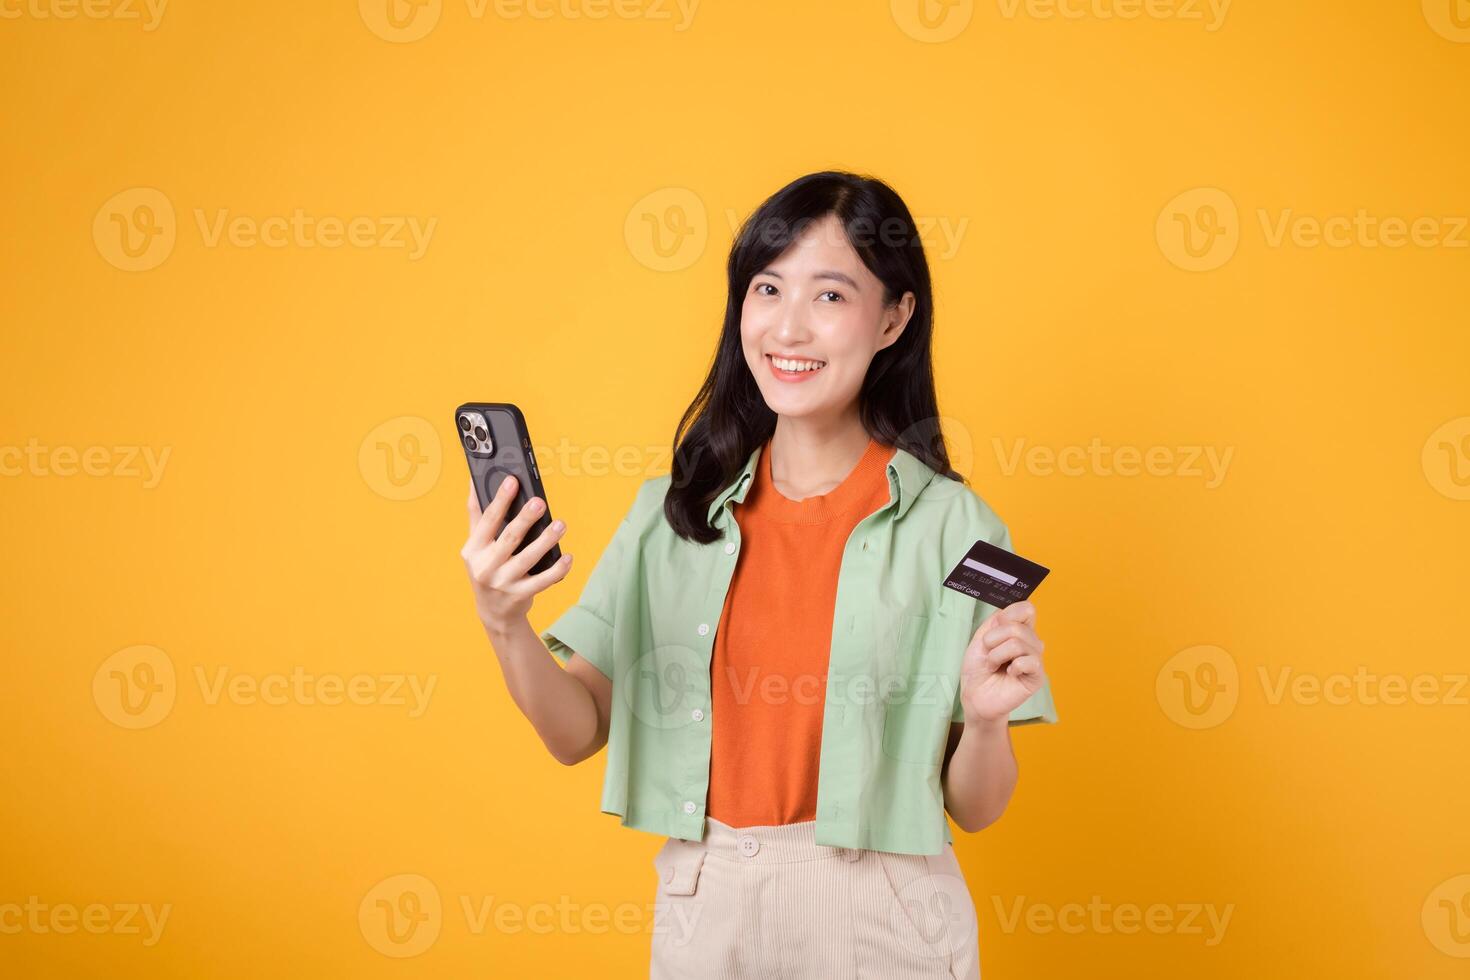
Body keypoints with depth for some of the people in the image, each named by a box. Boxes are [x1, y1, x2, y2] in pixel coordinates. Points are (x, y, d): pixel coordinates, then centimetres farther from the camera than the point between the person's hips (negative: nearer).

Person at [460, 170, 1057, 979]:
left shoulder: (950, 526, -9)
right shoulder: (672, 514, 0)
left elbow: (973, 808, -3)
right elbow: (578, 731, -3)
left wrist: (989, 717, -22)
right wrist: (505, 625, -19)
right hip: (700, 913, 3)